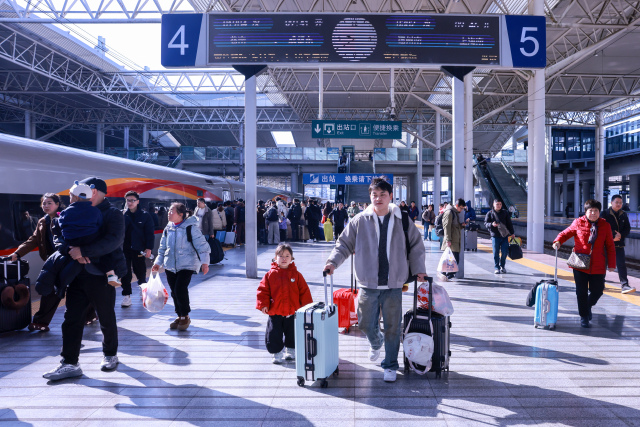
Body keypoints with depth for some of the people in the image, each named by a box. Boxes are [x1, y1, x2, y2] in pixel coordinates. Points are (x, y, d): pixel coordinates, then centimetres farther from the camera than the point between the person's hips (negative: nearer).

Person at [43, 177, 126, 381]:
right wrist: (72, 250, -11)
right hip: (77, 274, 6)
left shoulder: (113, 214, -8)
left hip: (101, 276, -6)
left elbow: (113, 240, -24)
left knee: (107, 319, 9)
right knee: (72, 319, 4)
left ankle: (110, 355, 28)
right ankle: (69, 363, 12)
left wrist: (83, 251, -27)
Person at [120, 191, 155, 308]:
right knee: (125, 273, -2)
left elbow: (150, 233, -1)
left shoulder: (145, 216, -1)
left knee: (140, 272, 11)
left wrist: (149, 248, -8)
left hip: (138, 249, -1)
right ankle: (126, 296, 6)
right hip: (124, 249, 1)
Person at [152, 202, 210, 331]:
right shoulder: (168, 229, 11)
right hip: (170, 266, 6)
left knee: (180, 289, -16)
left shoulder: (190, 228, -8)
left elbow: (202, 245, -9)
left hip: (187, 265, -6)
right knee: (174, 292, 8)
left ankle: (185, 316, 2)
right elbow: (162, 248, 21)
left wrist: (204, 262, -16)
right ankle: (180, 316, 24)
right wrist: (158, 262, 13)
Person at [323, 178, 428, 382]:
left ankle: (390, 365, 24)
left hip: (393, 284, 0)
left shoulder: (402, 221, 2)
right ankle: (375, 343, 44)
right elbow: (344, 244, 5)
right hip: (368, 284, 0)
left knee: (393, 327, 6)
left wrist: (418, 270, 3)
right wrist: (333, 262, -9)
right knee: (366, 323, 10)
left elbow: (416, 246, 11)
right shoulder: (360, 221, -1)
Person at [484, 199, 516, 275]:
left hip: (504, 236, 2)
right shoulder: (490, 213, 4)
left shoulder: (505, 212, 11)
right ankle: (496, 268, 10)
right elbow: (486, 223, 1)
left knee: (504, 252, 0)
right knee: (496, 253, 0)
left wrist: (512, 233, 12)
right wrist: (492, 224, -20)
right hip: (495, 236, -2)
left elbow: (509, 223, 14)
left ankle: (502, 266, 19)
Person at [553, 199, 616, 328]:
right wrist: (558, 241, -15)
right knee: (581, 292, 1)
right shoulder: (578, 223, -1)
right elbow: (565, 233, 8)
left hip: (598, 266, 1)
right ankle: (584, 316, 17)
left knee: (597, 291, 7)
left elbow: (610, 246, 7)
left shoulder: (605, 225, 3)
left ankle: (588, 306, 39)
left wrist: (611, 264, 4)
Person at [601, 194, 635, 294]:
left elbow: (627, 229, 8)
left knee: (622, 264, -7)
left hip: (619, 244, 3)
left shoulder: (624, 215, 9)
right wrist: (613, 237, -17)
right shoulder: (605, 214, -5)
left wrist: (621, 235, -11)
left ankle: (625, 285, -9)